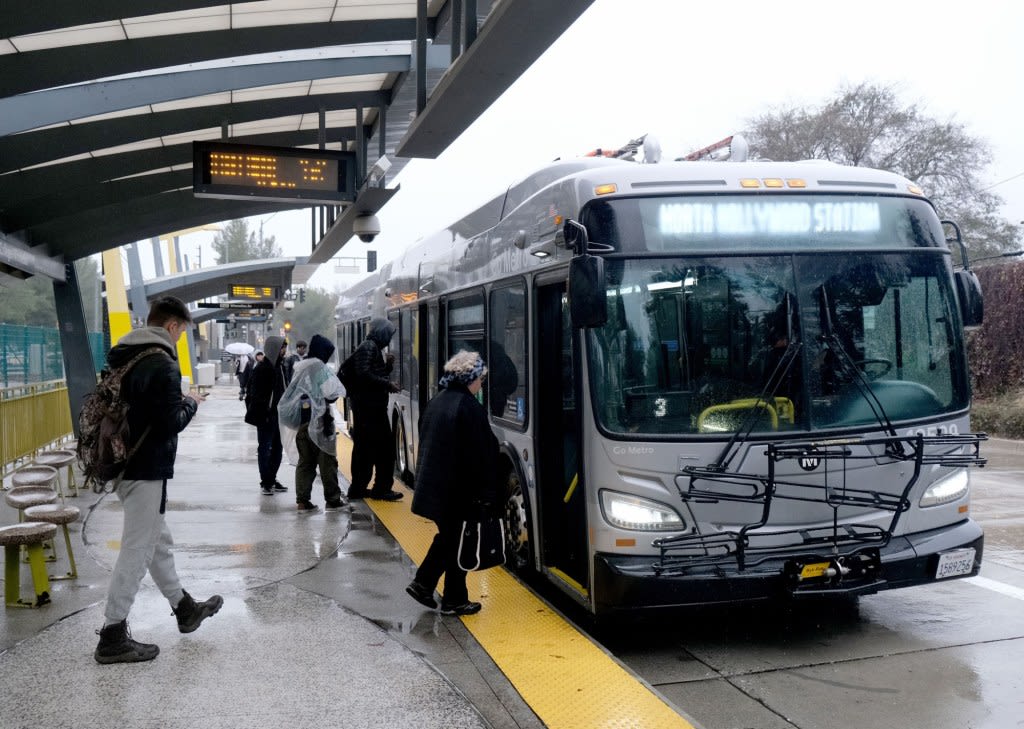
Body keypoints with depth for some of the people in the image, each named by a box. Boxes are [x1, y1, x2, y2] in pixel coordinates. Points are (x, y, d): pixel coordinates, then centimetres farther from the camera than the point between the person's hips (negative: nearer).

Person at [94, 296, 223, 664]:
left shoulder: (122, 357, 9)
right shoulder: (163, 364, -19)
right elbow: (172, 423, -22)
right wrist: (190, 403, -2)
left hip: (124, 464, 10)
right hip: (147, 469, -10)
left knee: (159, 540, 21)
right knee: (137, 550, -3)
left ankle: (184, 607, 37)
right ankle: (112, 636, 3)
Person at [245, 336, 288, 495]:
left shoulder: (279, 366, 10)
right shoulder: (261, 368, -15)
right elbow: (255, 393, -18)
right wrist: (263, 414, -21)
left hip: (278, 415, 8)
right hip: (266, 416, -8)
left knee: (277, 448, 13)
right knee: (265, 448, 1)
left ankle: (272, 480, 24)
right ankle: (266, 482, 8)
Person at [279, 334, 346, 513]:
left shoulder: (300, 369, 10)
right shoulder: (321, 369, -12)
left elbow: (291, 396, 13)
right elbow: (332, 394, -15)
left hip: (302, 422, 6)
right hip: (319, 421, -6)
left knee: (305, 461, 8)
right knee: (327, 461, 3)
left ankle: (302, 501, 5)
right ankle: (333, 500, 9)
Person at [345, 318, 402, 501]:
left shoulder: (374, 348, 19)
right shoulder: (368, 347, -12)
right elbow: (364, 374, -23)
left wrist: (388, 365, 7)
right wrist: (387, 384, -18)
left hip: (370, 406, 10)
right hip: (369, 405, -10)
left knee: (363, 448, 13)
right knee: (384, 447, -7)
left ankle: (358, 488, 18)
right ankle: (382, 488, -4)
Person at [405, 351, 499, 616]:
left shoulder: (435, 403, 8)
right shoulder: (471, 408, -18)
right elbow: (481, 455, -17)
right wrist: (486, 494, -12)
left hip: (432, 486, 8)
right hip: (459, 490, -8)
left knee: (447, 536, 23)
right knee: (458, 544, 6)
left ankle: (422, 582, 20)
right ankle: (454, 601, 15)